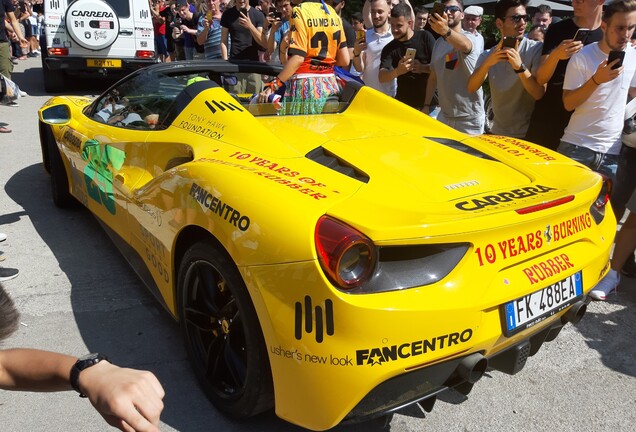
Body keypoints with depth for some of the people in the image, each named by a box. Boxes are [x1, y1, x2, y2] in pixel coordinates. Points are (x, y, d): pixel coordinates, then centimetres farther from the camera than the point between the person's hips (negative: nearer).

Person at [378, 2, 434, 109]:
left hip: (429, 100, -1)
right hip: (403, 103, 2)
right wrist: (397, 71, -35)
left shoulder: (425, 37, -4)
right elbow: (381, 78, -15)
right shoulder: (389, 48, -1)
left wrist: (423, 68, -24)